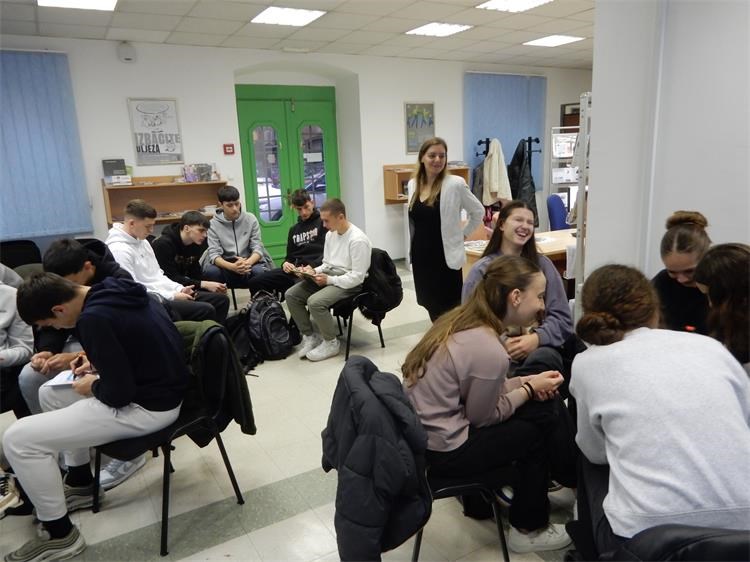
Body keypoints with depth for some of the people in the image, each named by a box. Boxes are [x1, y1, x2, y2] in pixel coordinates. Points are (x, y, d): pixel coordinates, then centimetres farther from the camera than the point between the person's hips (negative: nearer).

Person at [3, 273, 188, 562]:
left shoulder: (93, 319, -26)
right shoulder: (117, 289, 2)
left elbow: (118, 393, -24)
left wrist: (93, 386, -4)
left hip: (149, 406, -10)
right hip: (160, 383, 10)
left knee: (18, 439, -7)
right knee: (51, 392, 25)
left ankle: (60, 535, 11)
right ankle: (80, 484, 37)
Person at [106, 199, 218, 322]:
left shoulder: (141, 241, 12)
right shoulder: (119, 250, -18)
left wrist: (179, 289, 1)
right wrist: (172, 296, -19)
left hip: (162, 293, 9)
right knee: (206, 310, -22)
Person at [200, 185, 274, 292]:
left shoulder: (250, 219, 2)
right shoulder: (213, 224, -2)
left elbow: (257, 248, -2)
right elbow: (214, 254, -10)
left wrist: (247, 263, -26)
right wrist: (233, 267, -31)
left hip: (249, 264, 0)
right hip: (225, 266, 0)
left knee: (260, 271, -32)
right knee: (210, 271, -31)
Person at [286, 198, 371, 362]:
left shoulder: (358, 240, -20)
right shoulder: (330, 234, 7)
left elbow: (357, 277, -21)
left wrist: (329, 280, -22)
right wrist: (314, 271, -3)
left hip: (349, 283, -9)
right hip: (329, 276, 9)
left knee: (315, 301, -31)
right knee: (291, 294, -6)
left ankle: (331, 343, -7)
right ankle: (309, 336, 7)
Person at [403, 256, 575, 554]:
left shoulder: (464, 318, -3)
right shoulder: (489, 350, -28)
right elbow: (482, 417, -14)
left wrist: (527, 382, 0)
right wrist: (530, 389, -3)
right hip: (444, 448, -8)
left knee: (545, 402, 7)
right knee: (540, 421, 6)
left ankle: (574, 475, 30)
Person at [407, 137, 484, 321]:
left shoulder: (455, 184, -12)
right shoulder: (413, 184, 5)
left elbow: (478, 212, 0)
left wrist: (462, 234, -1)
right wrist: (412, 251, 15)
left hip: (445, 256, -5)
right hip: (420, 255, 6)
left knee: (448, 311, 1)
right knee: (430, 305, 15)